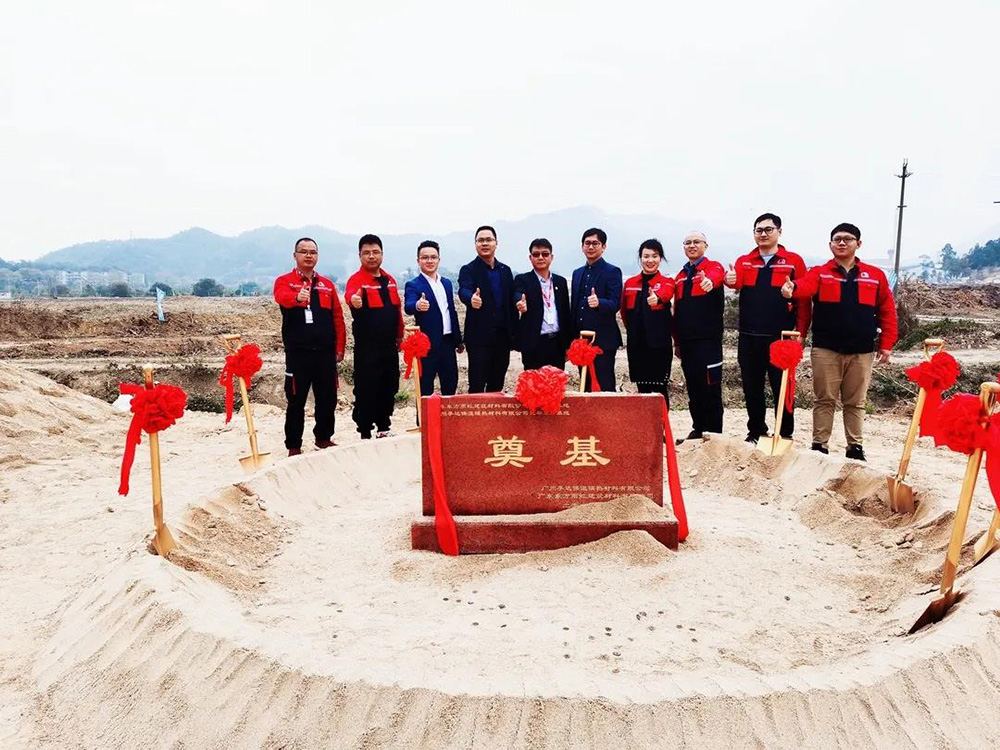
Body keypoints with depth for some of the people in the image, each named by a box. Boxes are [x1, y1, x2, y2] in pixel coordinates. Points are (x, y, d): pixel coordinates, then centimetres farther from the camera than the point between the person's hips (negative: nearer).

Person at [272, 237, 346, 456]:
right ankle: (294, 446, 11)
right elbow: (283, 297, -23)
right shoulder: (284, 281, 1)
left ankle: (323, 437, 28)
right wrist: (297, 297, -46)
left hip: (325, 352, 4)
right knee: (296, 400, 2)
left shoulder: (327, 284, 13)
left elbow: (337, 317, 11)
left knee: (328, 398, 10)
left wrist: (339, 347, 4)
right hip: (298, 352, -4)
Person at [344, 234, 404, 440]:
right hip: (367, 347, -6)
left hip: (389, 346, 6)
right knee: (366, 391, -1)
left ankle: (383, 428, 27)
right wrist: (354, 300, -54)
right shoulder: (356, 280, -8)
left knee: (389, 389, 13)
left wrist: (399, 336, 15)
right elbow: (350, 294, -31)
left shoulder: (390, 280, 12)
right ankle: (365, 435, 8)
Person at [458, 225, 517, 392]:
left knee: (497, 385, 10)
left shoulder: (505, 270, 13)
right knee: (477, 386, -2)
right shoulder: (468, 270, -2)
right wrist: (471, 299, -46)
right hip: (479, 337, -5)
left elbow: (511, 302, 13)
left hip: (502, 337, 5)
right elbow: (464, 291, -22)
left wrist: (513, 333, 7)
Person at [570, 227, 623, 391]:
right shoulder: (577, 273, 17)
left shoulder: (612, 272, -4)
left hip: (603, 341, -6)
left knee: (605, 388, -5)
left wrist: (599, 303, -36)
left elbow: (615, 304, -14)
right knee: (586, 388, 10)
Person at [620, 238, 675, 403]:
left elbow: (665, 294, -26)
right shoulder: (630, 284, 9)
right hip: (636, 345, 3)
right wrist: (633, 330, 14)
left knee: (660, 390, -1)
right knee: (642, 390, 10)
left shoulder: (667, 282, -1)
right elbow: (624, 311, 18)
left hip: (659, 344, -3)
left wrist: (657, 298, -47)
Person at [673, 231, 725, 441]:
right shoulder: (680, 277, 18)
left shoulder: (714, 267, -1)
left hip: (708, 339, -6)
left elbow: (716, 278, -27)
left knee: (710, 388, -2)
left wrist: (709, 282, -51)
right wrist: (677, 341, 16)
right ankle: (698, 430, 21)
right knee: (693, 388, 11)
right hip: (686, 341, 6)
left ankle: (713, 433, 5)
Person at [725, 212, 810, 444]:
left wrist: (800, 333, -8)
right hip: (748, 338, 3)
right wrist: (730, 280, -34)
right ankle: (756, 432, 24)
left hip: (780, 338, -3)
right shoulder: (744, 261, 11)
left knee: (782, 389, 3)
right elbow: (736, 281, -10)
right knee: (751, 389, 11)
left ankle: (785, 435, 15)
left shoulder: (793, 261, 2)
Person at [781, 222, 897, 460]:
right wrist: (792, 288, -44)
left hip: (862, 351, 1)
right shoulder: (819, 273, 3)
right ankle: (819, 446, 13)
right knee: (825, 400, 5)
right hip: (825, 350, -1)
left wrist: (886, 343, 4)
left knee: (856, 403, 10)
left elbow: (887, 311, 10)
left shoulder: (875, 275, 8)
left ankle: (856, 447, 20)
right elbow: (805, 286, -20)